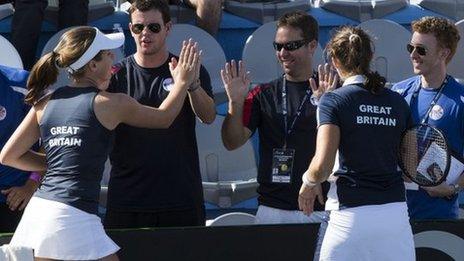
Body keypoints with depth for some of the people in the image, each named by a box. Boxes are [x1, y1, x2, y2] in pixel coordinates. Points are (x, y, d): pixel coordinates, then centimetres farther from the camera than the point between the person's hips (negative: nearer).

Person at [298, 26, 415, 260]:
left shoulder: (334, 100, -5)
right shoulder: (399, 102, 9)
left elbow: (322, 166, -14)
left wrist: (308, 183, 6)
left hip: (351, 213, -4)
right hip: (396, 212, 4)